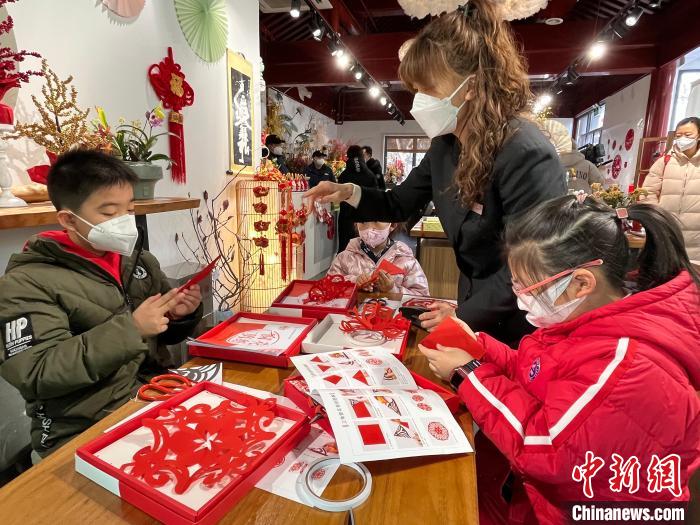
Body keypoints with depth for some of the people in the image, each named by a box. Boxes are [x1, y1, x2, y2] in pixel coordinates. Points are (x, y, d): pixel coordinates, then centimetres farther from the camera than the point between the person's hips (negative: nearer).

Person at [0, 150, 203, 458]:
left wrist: (181, 315, -5)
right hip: (83, 437, -5)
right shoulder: (26, 282, -8)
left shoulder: (139, 262, 8)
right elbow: (34, 374, -18)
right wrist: (129, 329, -23)